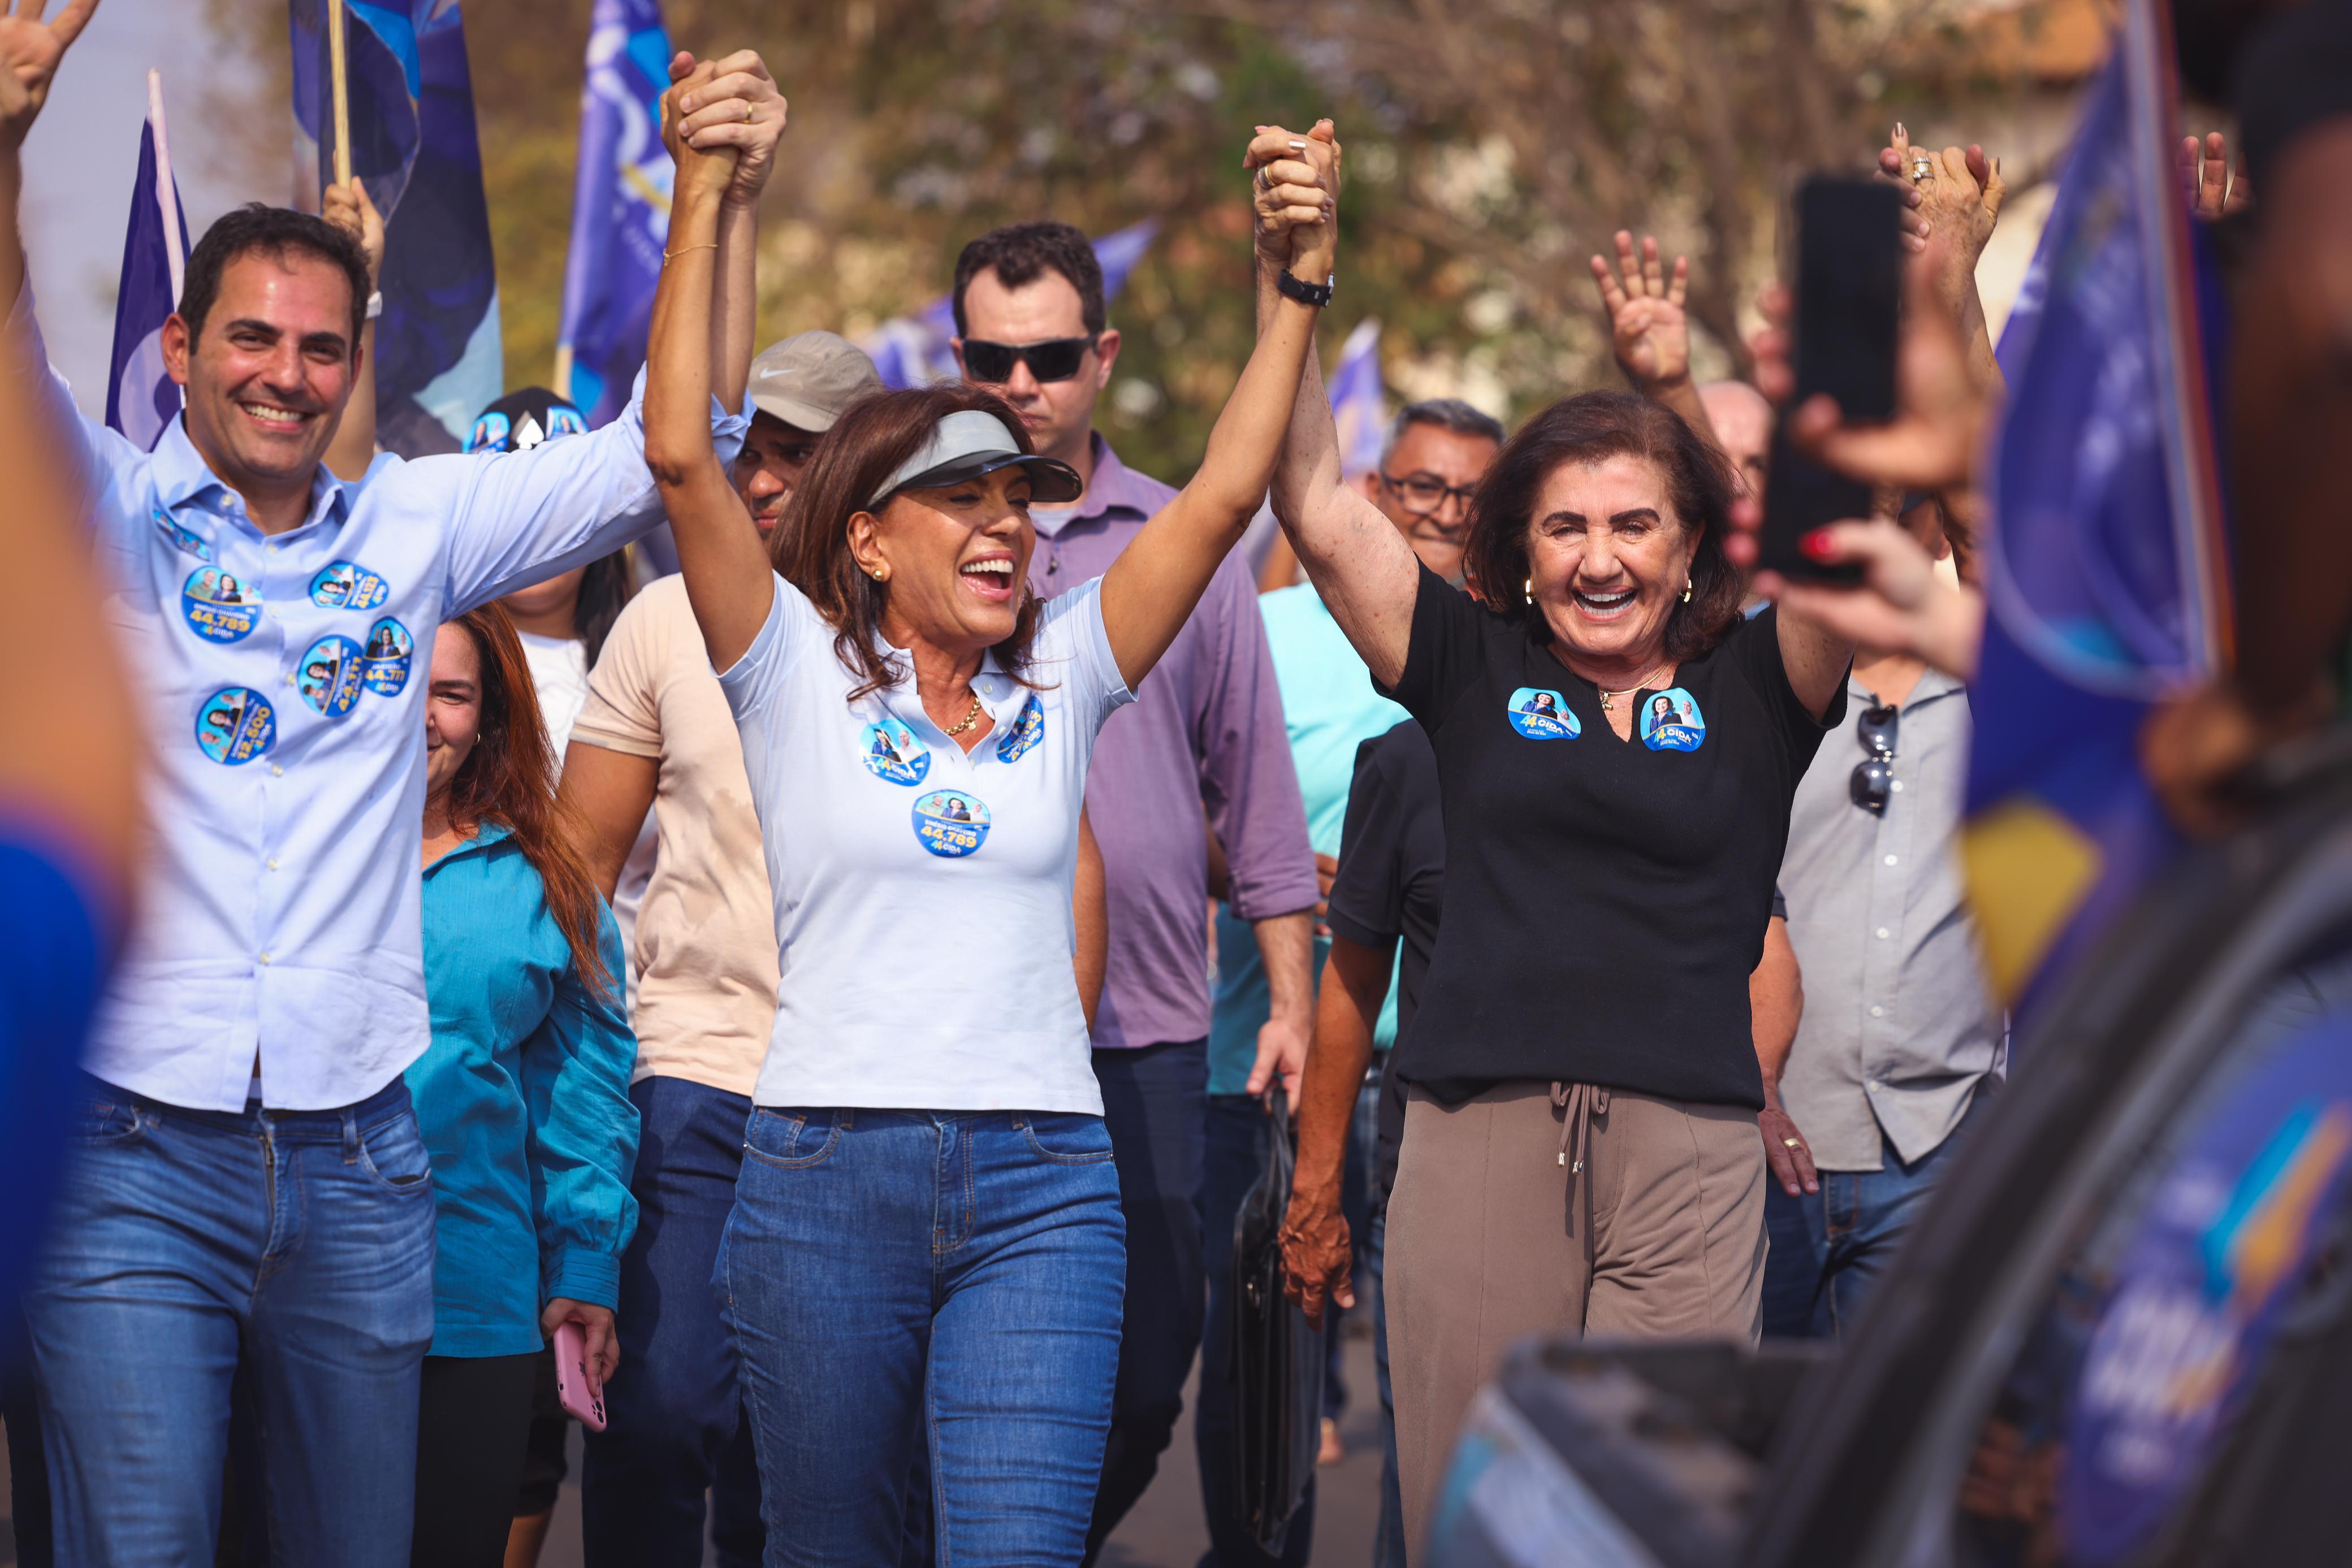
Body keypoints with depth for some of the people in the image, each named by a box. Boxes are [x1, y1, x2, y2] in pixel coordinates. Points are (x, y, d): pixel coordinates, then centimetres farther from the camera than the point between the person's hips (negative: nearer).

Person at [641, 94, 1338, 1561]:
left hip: (1041, 1180, 2)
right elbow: (682, 455, -8)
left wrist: (1302, 286, -3)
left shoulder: (1060, 684, 13)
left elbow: (1225, 494, 6)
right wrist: (701, 204, -14)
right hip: (828, 1174, -1)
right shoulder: (802, 678, 4)